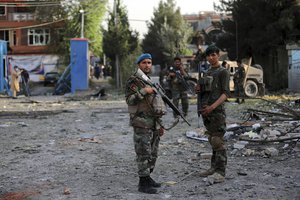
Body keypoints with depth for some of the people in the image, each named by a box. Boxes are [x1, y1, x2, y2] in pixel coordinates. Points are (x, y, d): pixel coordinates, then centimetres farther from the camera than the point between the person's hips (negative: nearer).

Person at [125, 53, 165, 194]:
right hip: (142, 124, -8)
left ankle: (148, 177, 23)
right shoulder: (133, 81, -7)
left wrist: (160, 124, 19)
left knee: (153, 154, 12)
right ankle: (143, 183, -2)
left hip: (154, 124, 8)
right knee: (143, 154, -7)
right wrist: (144, 91, -24)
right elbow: (129, 100, -18)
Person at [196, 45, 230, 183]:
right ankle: (214, 167, 21)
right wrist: (199, 89, 4)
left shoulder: (223, 72, -4)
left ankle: (220, 173, -10)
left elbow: (226, 93, -13)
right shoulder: (207, 73, 18)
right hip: (206, 110, 8)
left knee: (218, 141, -10)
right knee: (212, 140, 13)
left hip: (217, 110, -8)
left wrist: (212, 107, -25)